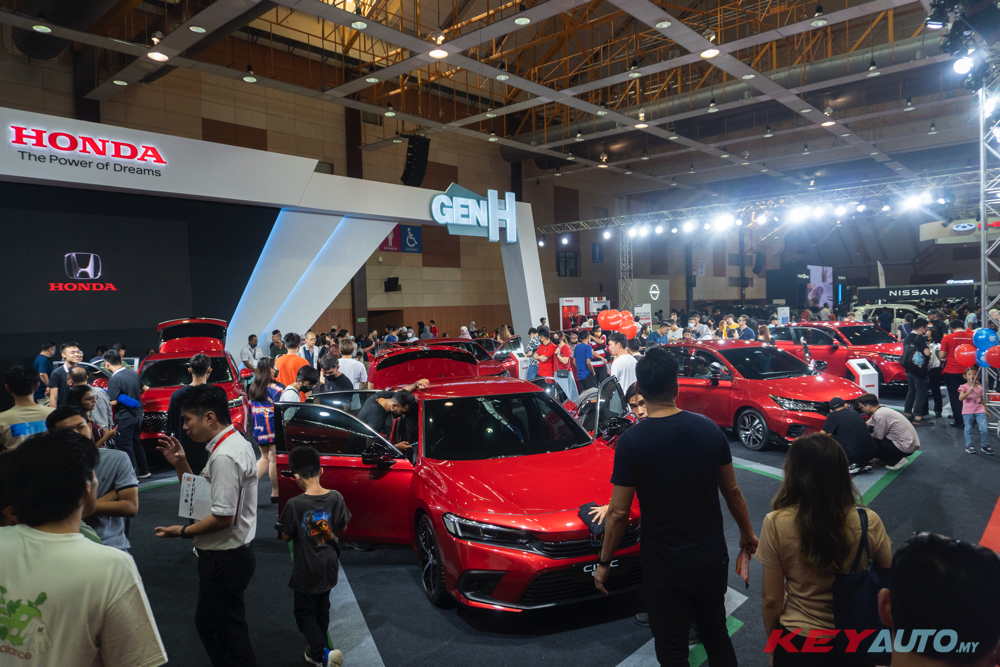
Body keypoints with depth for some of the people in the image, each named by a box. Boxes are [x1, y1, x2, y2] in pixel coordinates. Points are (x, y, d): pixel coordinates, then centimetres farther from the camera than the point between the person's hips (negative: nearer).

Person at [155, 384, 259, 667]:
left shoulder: (224, 456, -24)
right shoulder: (235, 443, 7)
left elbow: (224, 517, -26)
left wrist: (182, 532, -12)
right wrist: (180, 463, 4)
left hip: (224, 559, -10)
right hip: (229, 553, 10)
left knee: (229, 633, 5)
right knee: (206, 622, 24)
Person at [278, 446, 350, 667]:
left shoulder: (294, 504, -24)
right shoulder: (336, 497, -14)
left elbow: (286, 536, -10)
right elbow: (342, 526, 0)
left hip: (306, 570, -4)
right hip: (328, 566, 5)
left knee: (304, 614, 11)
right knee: (322, 609, 23)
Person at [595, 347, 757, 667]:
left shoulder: (631, 441, -20)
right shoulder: (709, 429, -9)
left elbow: (619, 513, -16)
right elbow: (732, 491, 2)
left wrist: (604, 562, -2)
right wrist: (747, 533, 19)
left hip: (664, 567, -3)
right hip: (712, 558, 4)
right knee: (717, 636, 25)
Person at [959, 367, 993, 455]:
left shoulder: (980, 387, 8)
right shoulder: (964, 387, -6)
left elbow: (982, 400, 17)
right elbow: (960, 398, -20)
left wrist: (985, 410, 15)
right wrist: (968, 393, -36)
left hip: (980, 411, 3)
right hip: (967, 412, -3)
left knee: (985, 429, -3)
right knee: (968, 429, 5)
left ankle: (985, 445, 13)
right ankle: (969, 446, 17)